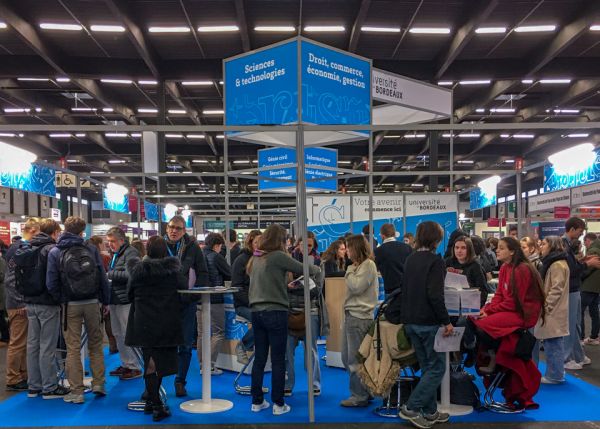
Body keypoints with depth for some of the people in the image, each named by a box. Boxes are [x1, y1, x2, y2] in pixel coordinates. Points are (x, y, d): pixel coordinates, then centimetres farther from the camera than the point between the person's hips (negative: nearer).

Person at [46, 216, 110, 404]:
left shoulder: (55, 252, -4)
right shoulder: (91, 249, -3)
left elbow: (51, 283, -8)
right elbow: (103, 278, -4)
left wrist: (61, 299, 7)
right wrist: (105, 301, 7)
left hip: (70, 305, -1)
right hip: (92, 303, 1)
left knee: (73, 348, 4)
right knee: (95, 344, 15)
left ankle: (76, 391, 7)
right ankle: (98, 383, 17)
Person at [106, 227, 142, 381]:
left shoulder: (130, 253, -11)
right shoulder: (115, 255, 18)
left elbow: (129, 274, -24)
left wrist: (110, 274, -16)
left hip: (126, 301, -10)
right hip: (115, 300, 10)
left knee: (127, 335, -6)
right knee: (118, 334, 14)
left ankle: (134, 367, 2)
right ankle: (125, 364, 25)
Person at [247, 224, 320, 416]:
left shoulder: (256, 258, 10)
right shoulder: (278, 256, -11)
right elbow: (303, 269, -6)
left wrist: (285, 284, 20)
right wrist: (316, 269, 13)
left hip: (257, 311, 7)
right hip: (275, 312, -7)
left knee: (259, 359, 12)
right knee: (278, 360, 2)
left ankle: (257, 401, 18)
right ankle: (278, 404, 8)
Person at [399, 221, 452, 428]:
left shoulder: (410, 260, 10)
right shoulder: (435, 261, -13)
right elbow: (435, 295, -20)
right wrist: (447, 321, -16)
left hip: (411, 321, 8)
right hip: (429, 322, -8)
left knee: (427, 367, 16)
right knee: (437, 367, 2)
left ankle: (430, 412, 21)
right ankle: (411, 407, -3)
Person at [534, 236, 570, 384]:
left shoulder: (558, 265, -15)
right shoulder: (552, 263, 18)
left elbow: (556, 290, -20)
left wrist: (545, 308, -17)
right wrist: (543, 307, 20)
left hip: (553, 313, -10)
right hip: (551, 312, 10)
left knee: (553, 344, -3)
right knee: (550, 344, 14)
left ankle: (555, 376, 4)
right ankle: (554, 374, 21)